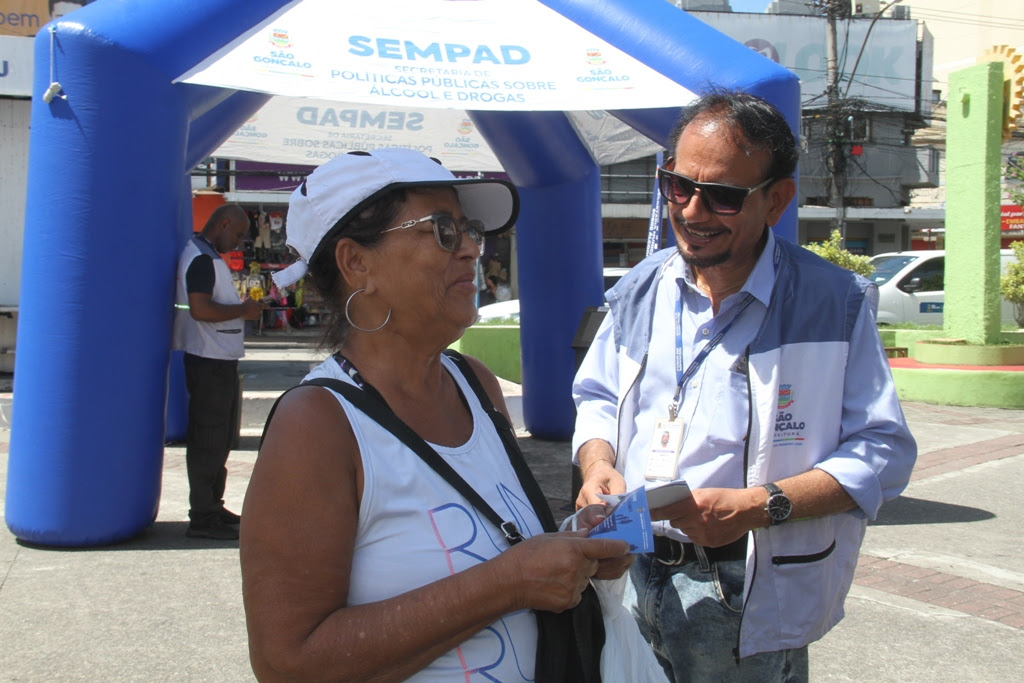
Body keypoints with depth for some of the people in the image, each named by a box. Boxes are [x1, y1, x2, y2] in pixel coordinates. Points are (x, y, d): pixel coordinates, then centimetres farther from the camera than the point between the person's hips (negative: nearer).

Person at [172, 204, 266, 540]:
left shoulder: (207, 256, 17)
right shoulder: (201, 258, -16)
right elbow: (200, 309, -26)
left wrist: (243, 307, 12)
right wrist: (243, 310, -16)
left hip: (220, 360, 11)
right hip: (209, 360, -11)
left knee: (222, 436, 16)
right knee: (208, 438, -5)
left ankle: (213, 507, 25)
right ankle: (202, 517, 1)